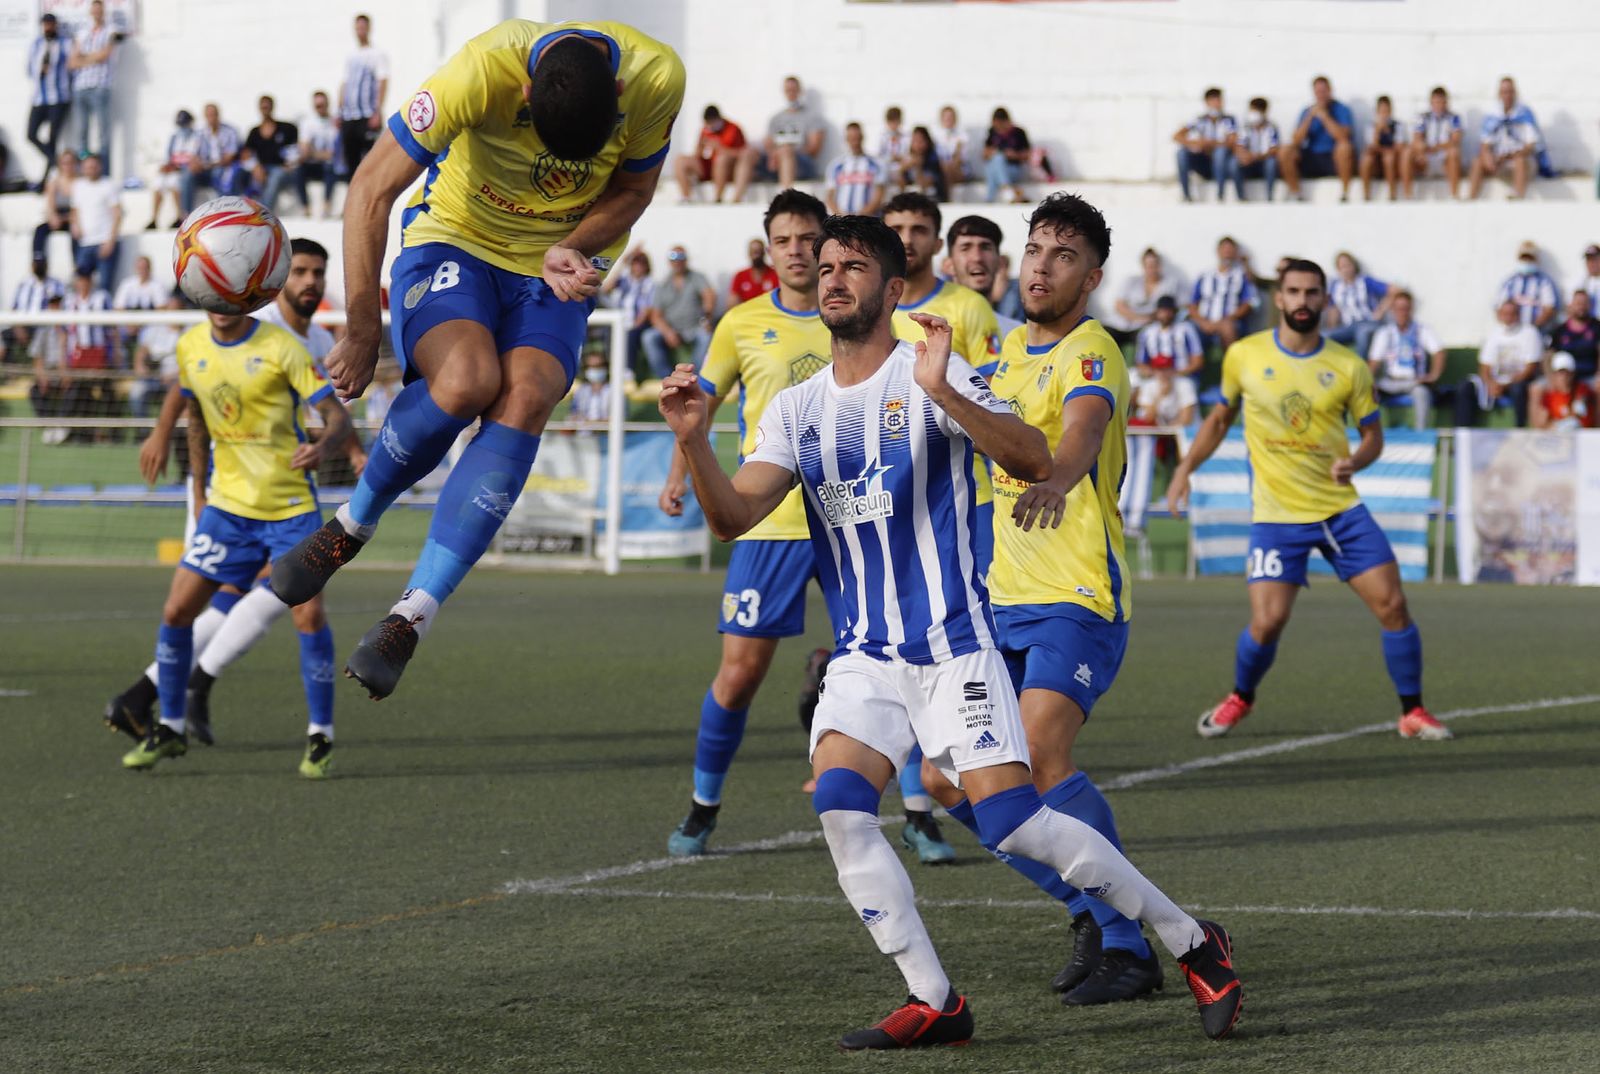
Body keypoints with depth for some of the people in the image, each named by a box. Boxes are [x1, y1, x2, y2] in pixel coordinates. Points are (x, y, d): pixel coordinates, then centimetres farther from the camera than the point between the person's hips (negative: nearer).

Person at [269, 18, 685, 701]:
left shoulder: (656, 79, -23)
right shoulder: (484, 69, -30)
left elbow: (632, 188, -1)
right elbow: (371, 190, -23)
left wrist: (572, 250, -20)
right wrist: (361, 333, -21)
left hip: (558, 265, 2)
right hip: (455, 238, -2)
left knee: (524, 401, -24)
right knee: (467, 381, -30)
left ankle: (410, 621, -23)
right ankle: (353, 524, -1)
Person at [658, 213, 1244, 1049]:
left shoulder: (932, 375, -6)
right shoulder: (797, 408, 9)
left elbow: (1033, 460, -21)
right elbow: (732, 516, -4)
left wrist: (943, 393, -35)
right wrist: (693, 440, -22)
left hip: (954, 643, -5)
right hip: (863, 657, 5)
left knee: (1014, 824, -13)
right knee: (838, 807, -17)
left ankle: (1192, 943, 4)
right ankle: (932, 1004, -7)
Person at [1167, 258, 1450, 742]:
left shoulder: (1348, 367, -2)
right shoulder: (1243, 356, 0)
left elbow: (1373, 434, 7)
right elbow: (1221, 416, 16)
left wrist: (1355, 461, -15)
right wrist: (1185, 469, 9)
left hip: (1342, 509, 1)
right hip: (1276, 515, -1)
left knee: (1393, 605, -7)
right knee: (1267, 622, -13)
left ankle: (1412, 712, 9)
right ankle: (1240, 698, 18)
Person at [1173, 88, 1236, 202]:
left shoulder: (1228, 121, -3)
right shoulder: (1201, 121, 2)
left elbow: (1231, 143, -17)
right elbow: (1177, 136, -7)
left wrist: (1209, 144, -30)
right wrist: (1190, 143, -29)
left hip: (1222, 165, -2)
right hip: (1205, 166, 2)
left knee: (1221, 150, -34)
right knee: (1182, 151, -21)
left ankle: (1220, 197, -32)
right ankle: (1186, 196, -22)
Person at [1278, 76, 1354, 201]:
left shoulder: (1342, 109, -4)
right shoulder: (1307, 111, 7)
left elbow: (1343, 136, -22)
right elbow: (1296, 140, -6)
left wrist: (1324, 116, -20)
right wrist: (1310, 116, -13)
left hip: (1335, 158, -3)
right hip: (1312, 160, 3)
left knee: (1345, 146, -36)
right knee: (1285, 150, -20)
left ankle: (1344, 194, -27)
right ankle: (1295, 195, -14)